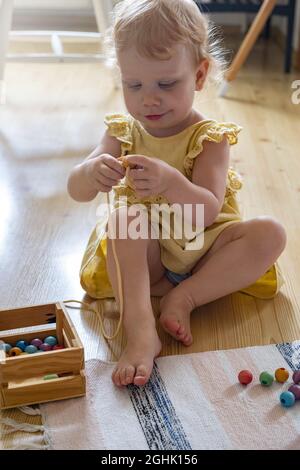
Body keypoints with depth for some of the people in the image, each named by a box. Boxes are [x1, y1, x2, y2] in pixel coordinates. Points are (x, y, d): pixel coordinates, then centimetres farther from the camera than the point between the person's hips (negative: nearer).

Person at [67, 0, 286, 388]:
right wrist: (92, 172, -35)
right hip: (144, 250, 1)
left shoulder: (209, 137, -10)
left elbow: (207, 212, -24)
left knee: (270, 233, -22)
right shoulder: (122, 131, -2)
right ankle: (140, 330, -41)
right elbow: (76, 192, -10)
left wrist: (171, 183, -46)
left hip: (200, 247, -1)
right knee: (124, 217, -30)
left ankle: (183, 298, -24)